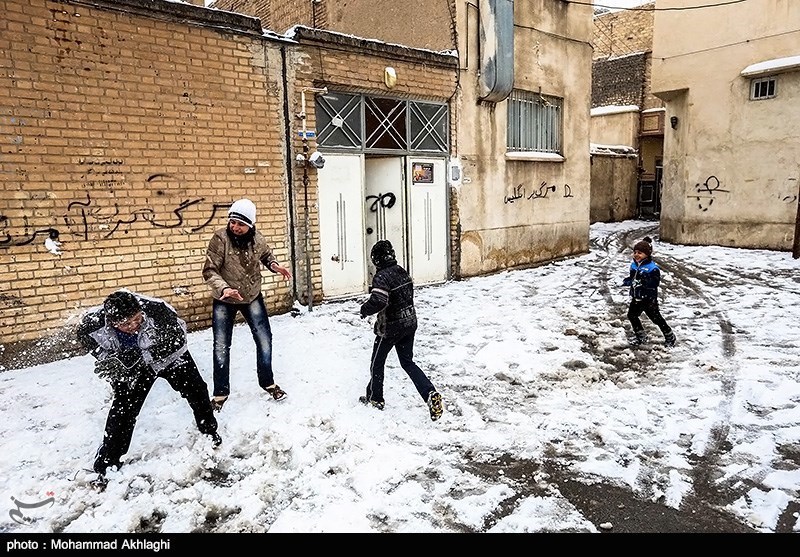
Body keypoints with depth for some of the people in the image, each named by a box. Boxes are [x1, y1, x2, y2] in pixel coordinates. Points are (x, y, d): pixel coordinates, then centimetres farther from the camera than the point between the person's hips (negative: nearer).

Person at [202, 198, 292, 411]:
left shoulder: (258, 239, -12)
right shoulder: (220, 239, -22)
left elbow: (266, 255, 10)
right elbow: (210, 270, -24)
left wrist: (274, 265, -12)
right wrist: (223, 289, -42)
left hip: (252, 297, 3)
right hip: (224, 300, -2)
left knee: (264, 339, 6)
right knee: (221, 347, 4)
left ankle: (267, 382, 28)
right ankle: (221, 392, 21)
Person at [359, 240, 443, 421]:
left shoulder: (381, 277, -22)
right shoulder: (402, 271, 3)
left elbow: (378, 301, -36)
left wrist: (365, 309, -16)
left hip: (390, 328, -7)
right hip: (410, 323, 7)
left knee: (377, 363, 16)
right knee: (407, 362, 17)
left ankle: (375, 398, 33)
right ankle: (431, 394, 1)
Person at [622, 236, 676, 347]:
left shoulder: (652, 267, -18)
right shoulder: (634, 265, 6)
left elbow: (655, 282, -23)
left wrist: (642, 282, -35)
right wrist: (628, 281, -1)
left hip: (649, 299, -8)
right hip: (636, 298, 8)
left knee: (656, 318, 2)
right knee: (632, 315, 13)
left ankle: (669, 336, 22)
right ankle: (641, 336, 31)